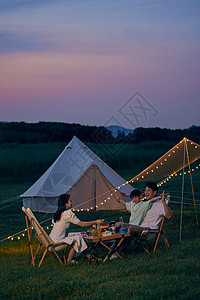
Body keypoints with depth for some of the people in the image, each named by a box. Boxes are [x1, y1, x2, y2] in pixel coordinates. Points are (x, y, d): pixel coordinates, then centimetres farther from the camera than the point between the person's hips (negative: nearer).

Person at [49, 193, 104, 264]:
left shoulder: (58, 213, 10)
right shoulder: (68, 213, -15)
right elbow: (82, 224, -9)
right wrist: (96, 222, 1)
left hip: (51, 241, 9)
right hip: (56, 243, -9)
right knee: (78, 238, 0)